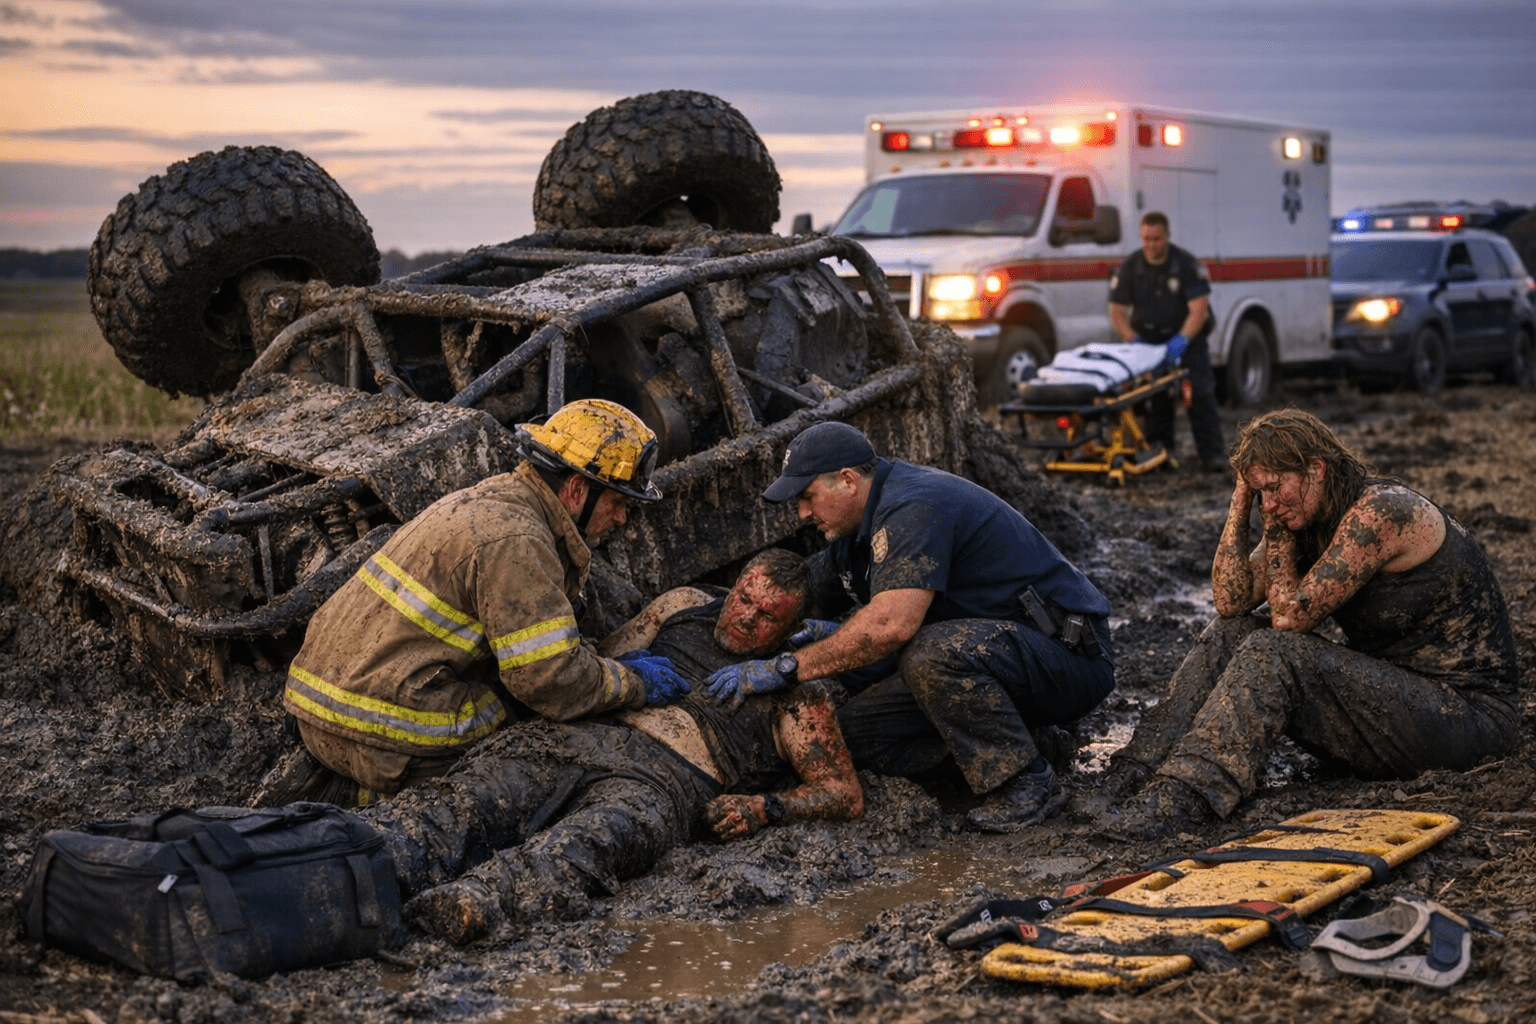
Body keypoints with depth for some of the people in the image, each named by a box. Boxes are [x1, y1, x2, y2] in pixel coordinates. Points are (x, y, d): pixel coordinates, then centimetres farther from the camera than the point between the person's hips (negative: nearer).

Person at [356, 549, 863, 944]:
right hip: (574, 733, 4)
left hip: (663, 776, -4)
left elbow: (846, 794, 11)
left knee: (594, 840, -41)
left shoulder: (796, 693, 18)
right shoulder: (684, 606, 28)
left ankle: (474, 901, -67)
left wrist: (763, 808, -5)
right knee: (468, 802, -28)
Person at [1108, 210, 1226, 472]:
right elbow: (1117, 312, -5)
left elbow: (1199, 309, -20)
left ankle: (1212, 453, -11)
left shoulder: (1187, 264, -14)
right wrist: (1132, 340, -21)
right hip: (1149, 340, 3)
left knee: (1201, 392, -12)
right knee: (1154, 393, -4)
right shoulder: (1130, 267, -5)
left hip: (1186, 337, -3)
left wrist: (1182, 339, -35)